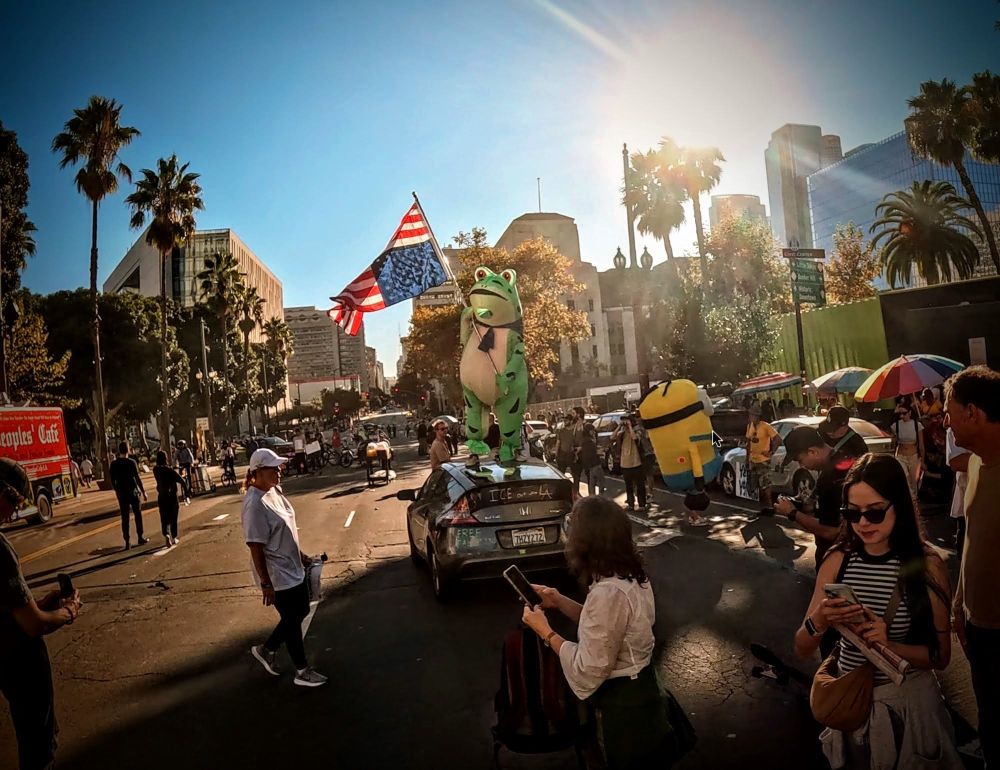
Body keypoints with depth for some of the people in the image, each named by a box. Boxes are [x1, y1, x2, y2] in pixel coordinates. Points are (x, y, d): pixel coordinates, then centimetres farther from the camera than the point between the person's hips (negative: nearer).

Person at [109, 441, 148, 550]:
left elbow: (112, 480, 5)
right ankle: (140, 538, 17)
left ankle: (127, 542, 4)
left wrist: (117, 491, 19)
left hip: (121, 494, 3)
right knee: (138, 515, 12)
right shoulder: (131, 462, -11)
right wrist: (143, 492, -6)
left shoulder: (114, 464, -1)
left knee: (124, 518, 6)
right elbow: (137, 478, -12)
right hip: (133, 492, -3)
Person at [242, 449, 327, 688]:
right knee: (292, 620, 6)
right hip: (277, 575, -9)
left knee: (300, 612, 20)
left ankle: (266, 649, 38)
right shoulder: (255, 504, -25)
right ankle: (302, 671, 24)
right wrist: (265, 583, -21)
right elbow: (256, 546, -23)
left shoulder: (274, 491, 3)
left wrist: (299, 555, 20)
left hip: (292, 567, 9)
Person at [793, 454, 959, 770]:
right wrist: (818, 621, -28)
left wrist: (889, 645, -27)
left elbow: (940, 656, -9)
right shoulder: (837, 560, -9)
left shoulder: (927, 565, -13)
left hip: (908, 700, -2)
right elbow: (802, 650, -7)